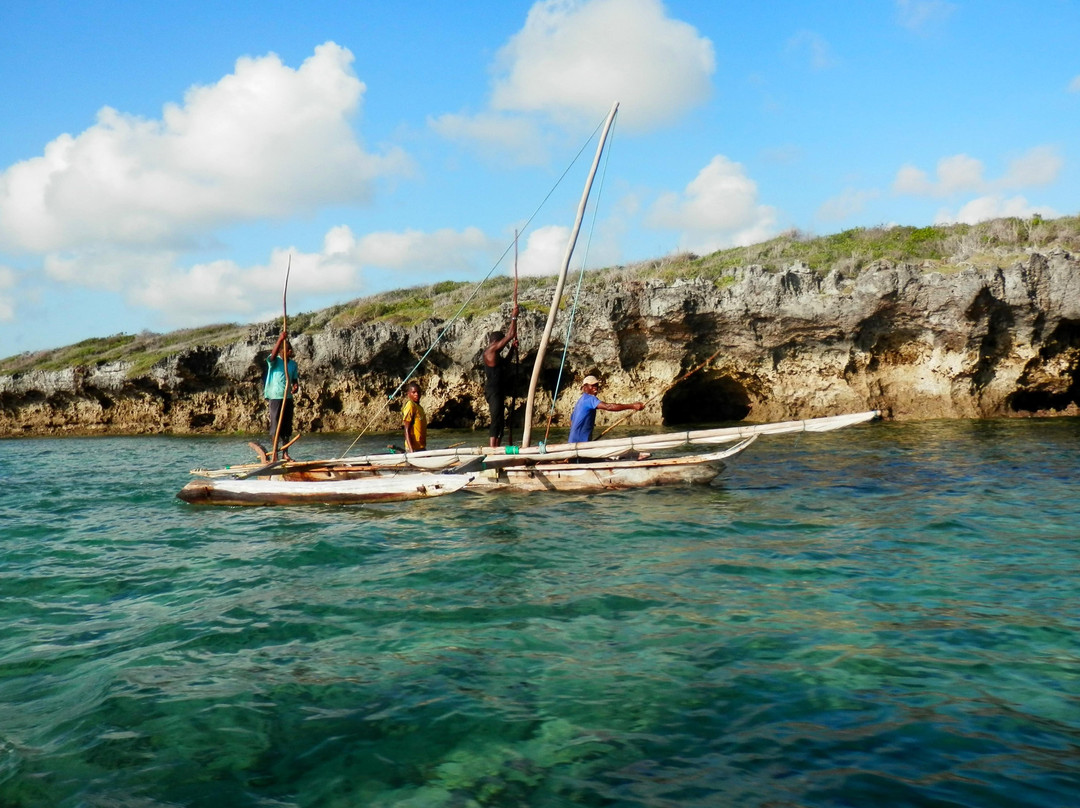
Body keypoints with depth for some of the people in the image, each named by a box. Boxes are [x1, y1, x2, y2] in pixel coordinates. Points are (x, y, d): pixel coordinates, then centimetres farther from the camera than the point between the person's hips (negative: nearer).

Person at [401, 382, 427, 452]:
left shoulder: (419, 407, 13)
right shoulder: (410, 406, -12)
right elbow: (406, 430, -17)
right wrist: (411, 449, -23)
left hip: (421, 447, 9)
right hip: (414, 448, -9)